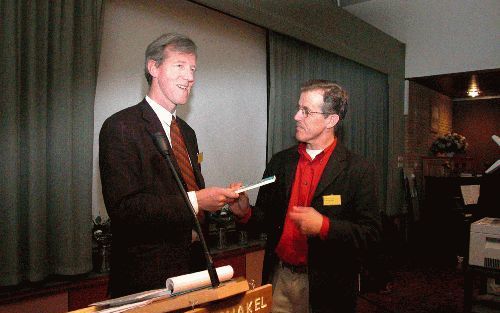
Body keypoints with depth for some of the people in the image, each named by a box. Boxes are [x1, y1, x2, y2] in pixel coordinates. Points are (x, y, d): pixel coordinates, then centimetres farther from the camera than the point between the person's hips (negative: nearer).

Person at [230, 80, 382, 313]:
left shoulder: (358, 171, -10)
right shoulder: (280, 162, 3)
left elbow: (370, 232, -11)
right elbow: (267, 219, 7)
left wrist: (324, 226, -24)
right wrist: (246, 213, -13)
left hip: (326, 287, -3)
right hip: (279, 278, 3)